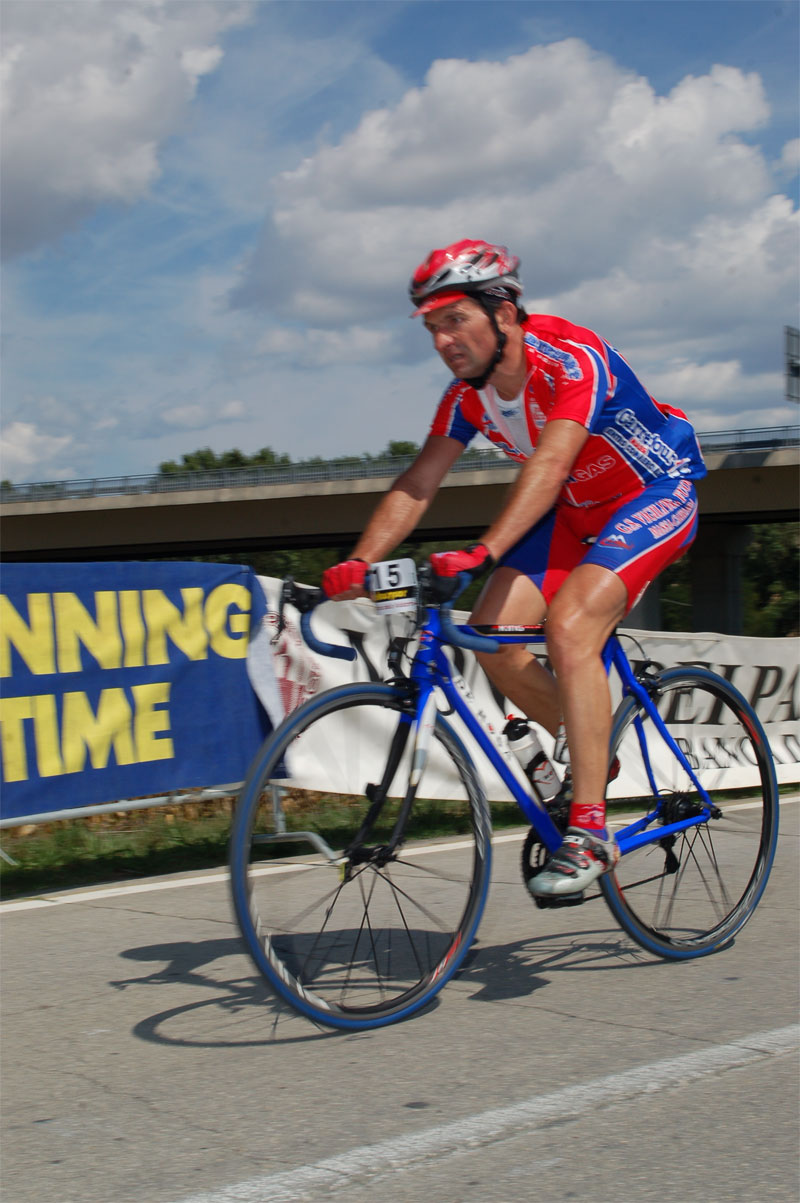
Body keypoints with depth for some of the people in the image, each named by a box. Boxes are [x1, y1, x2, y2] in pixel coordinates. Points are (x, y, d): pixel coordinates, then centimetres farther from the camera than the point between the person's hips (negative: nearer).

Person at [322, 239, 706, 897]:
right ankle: (590, 750, 14)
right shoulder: (467, 395, -8)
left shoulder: (573, 360, -30)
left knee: (569, 624, -29)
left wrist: (482, 552, -55)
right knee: (493, 634, -12)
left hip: (656, 496, -7)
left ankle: (589, 831, -25)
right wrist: (359, 563, -26)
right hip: (575, 510, 7)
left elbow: (547, 465, -43)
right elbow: (417, 484, -10)